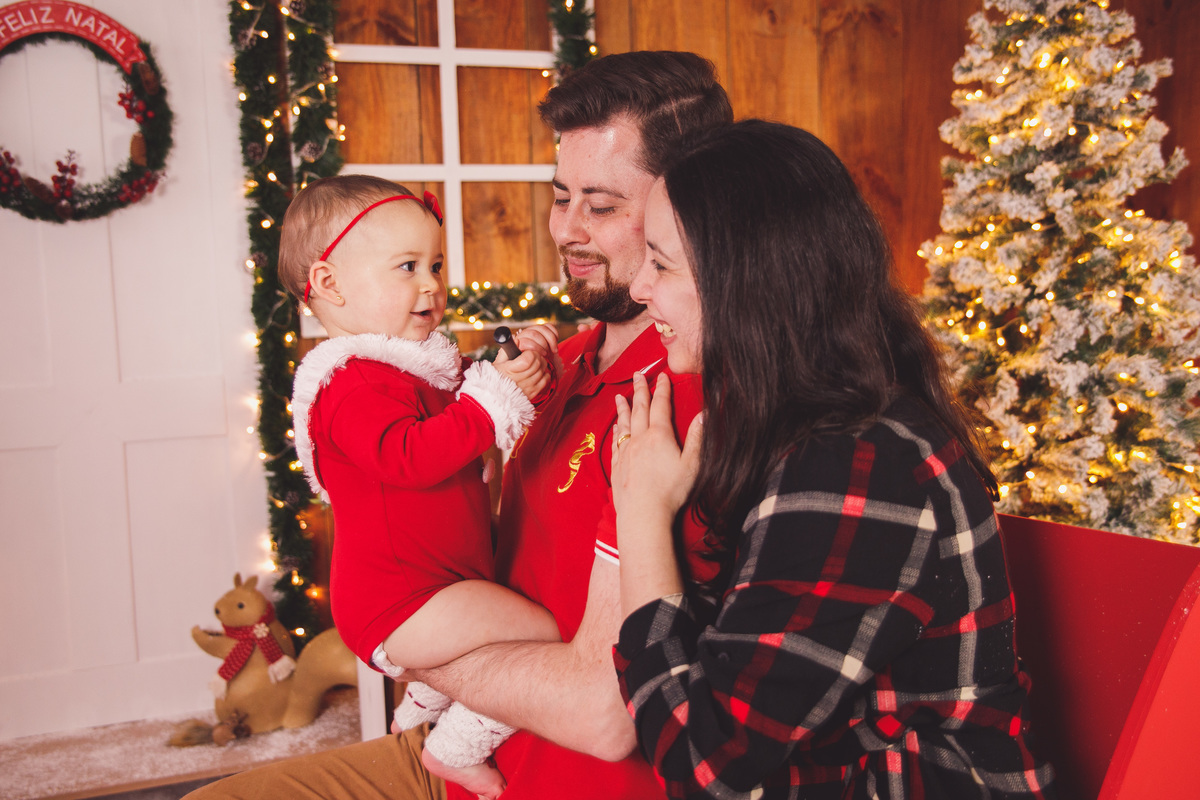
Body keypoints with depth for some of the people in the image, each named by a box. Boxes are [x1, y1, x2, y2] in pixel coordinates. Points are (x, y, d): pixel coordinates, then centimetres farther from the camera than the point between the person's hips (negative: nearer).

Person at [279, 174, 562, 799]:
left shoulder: (424, 365, 14)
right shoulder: (353, 383, -19)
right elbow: (408, 457, -34)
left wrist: (523, 369, 5)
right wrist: (494, 394, -32)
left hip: (445, 580, 10)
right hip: (395, 601, -10)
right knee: (543, 641, -18)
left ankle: (418, 714, 48)